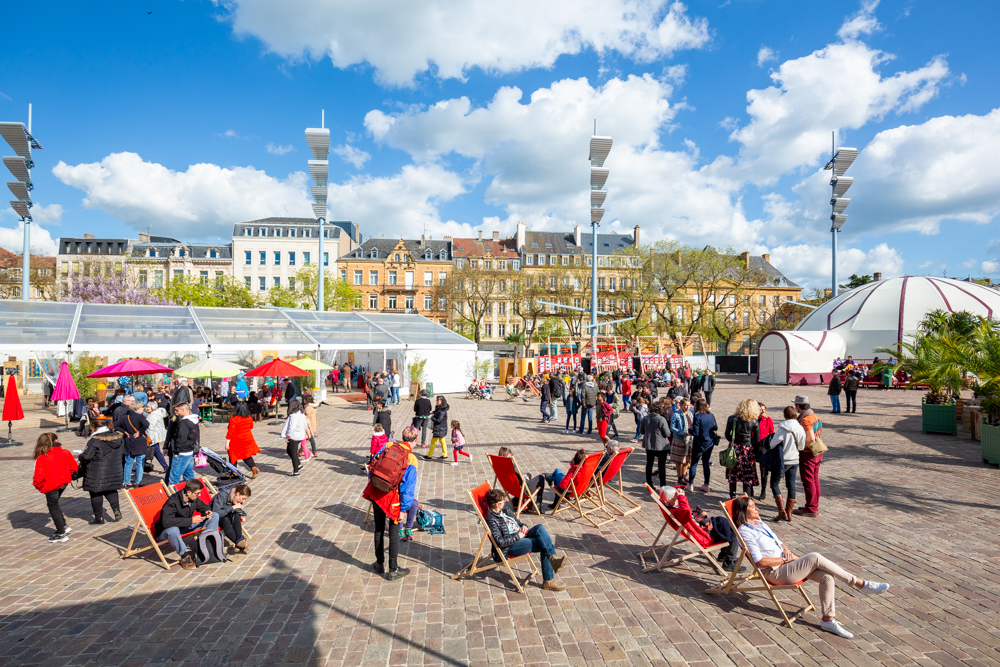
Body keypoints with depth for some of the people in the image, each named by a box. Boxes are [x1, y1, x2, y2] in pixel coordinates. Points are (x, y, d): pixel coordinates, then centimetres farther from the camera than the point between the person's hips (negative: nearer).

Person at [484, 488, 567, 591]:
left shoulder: (505, 508, 9)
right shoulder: (492, 520, -17)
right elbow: (500, 542, -23)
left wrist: (523, 526, 2)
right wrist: (518, 536, -18)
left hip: (520, 536, 8)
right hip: (510, 547, -8)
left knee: (539, 527, -19)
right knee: (543, 545, -21)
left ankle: (553, 557, -24)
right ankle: (549, 580, -13)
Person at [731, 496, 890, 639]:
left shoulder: (760, 524, 15)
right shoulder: (745, 532, -13)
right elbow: (760, 561, -16)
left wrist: (786, 550, 0)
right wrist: (785, 559, -10)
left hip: (786, 563, 9)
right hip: (774, 572, -9)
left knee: (826, 576, -11)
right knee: (815, 558, -24)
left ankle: (828, 620, 0)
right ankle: (860, 584, -10)